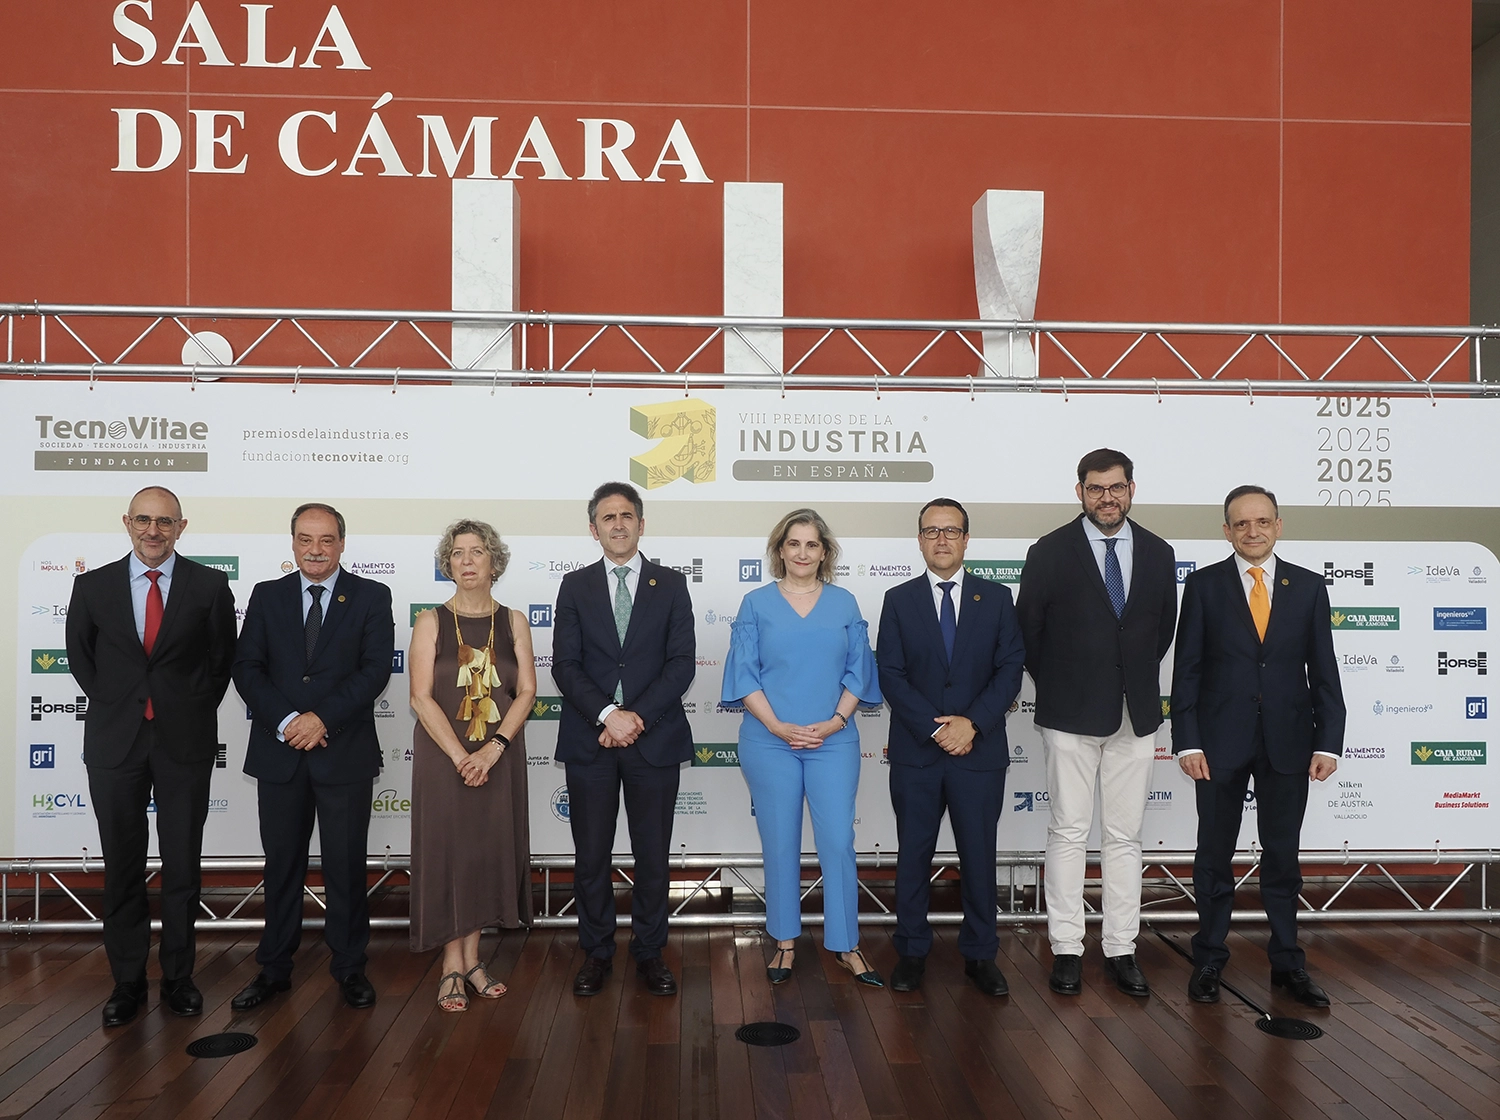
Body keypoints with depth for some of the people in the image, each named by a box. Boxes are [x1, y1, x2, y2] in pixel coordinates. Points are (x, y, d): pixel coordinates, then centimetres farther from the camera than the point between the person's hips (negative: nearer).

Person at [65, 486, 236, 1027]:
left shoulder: (210, 586, -1)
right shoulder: (93, 586, 4)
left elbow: (223, 657, 7)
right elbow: (79, 653, 15)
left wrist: (197, 708, 1)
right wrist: (111, 702, 7)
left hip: (185, 741, -1)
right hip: (115, 741, 1)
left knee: (183, 866, 6)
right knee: (122, 867, 9)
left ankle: (177, 977, 20)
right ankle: (127, 980, 21)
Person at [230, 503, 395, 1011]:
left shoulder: (372, 597, 1)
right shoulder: (267, 595, 8)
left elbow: (375, 669, -8)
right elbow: (247, 668, 1)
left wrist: (322, 718, -16)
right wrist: (286, 721, -13)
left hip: (345, 752, -2)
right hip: (278, 751, 2)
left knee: (346, 864, 6)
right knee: (281, 863, 12)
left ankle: (349, 967, 20)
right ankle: (274, 968, 25)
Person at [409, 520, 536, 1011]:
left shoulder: (513, 622, 4)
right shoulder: (431, 622, -1)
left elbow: (526, 691, -2)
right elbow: (421, 697, -8)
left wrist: (493, 748, -15)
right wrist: (460, 755, -18)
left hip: (500, 755, 2)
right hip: (442, 754, -2)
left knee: (489, 850, 7)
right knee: (446, 849, 1)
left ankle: (472, 959, 20)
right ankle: (453, 967, 12)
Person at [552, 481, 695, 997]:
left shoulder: (670, 584, 5)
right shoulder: (575, 586, 7)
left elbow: (682, 663, -3)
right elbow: (564, 665, -2)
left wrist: (639, 717, -13)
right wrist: (607, 714, -16)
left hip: (655, 739, 0)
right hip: (588, 741, 1)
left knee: (653, 855, 7)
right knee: (591, 855, 7)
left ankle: (649, 951, 23)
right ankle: (596, 951, 23)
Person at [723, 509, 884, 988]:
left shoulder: (844, 603, 8)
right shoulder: (757, 603, 3)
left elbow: (859, 670, 6)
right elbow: (744, 673, -1)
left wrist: (835, 721, -8)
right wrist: (779, 727, -12)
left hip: (834, 741, 1)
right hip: (769, 742, 0)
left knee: (838, 840, -1)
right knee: (780, 843, 6)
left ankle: (846, 945, 13)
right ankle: (785, 943, 20)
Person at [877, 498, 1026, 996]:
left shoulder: (996, 597, 6)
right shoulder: (899, 600, 4)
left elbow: (1010, 668, -1)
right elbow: (890, 675, -3)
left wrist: (972, 722, -13)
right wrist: (934, 729, -13)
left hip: (980, 750, 0)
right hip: (915, 752, 0)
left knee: (979, 855, 7)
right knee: (913, 854, 8)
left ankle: (980, 955, 21)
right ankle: (912, 952, 20)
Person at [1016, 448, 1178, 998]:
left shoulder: (1157, 553, 6)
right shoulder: (1051, 552, -4)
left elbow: (1164, 627, 16)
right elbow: (1028, 628, 1)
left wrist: (1137, 679, 12)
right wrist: (1055, 684, 5)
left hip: (1135, 714, 3)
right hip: (1071, 712, -3)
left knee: (1125, 837, 8)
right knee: (1069, 833, 3)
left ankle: (1121, 950, 17)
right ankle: (1067, 949, 12)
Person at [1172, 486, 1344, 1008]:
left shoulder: (1308, 586, 5)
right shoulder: (1203, 585, 0)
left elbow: (1324, 670, 4)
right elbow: (1186, 669, -2)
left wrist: (1328, 742, -3)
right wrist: (1187, 741, -9)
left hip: (1288, 741, 1)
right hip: (1221, 740, -1)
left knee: (1283, 857, 11)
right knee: (1214, 856, 8)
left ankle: (1287, 963, 24)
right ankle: (1209, 960, 20)